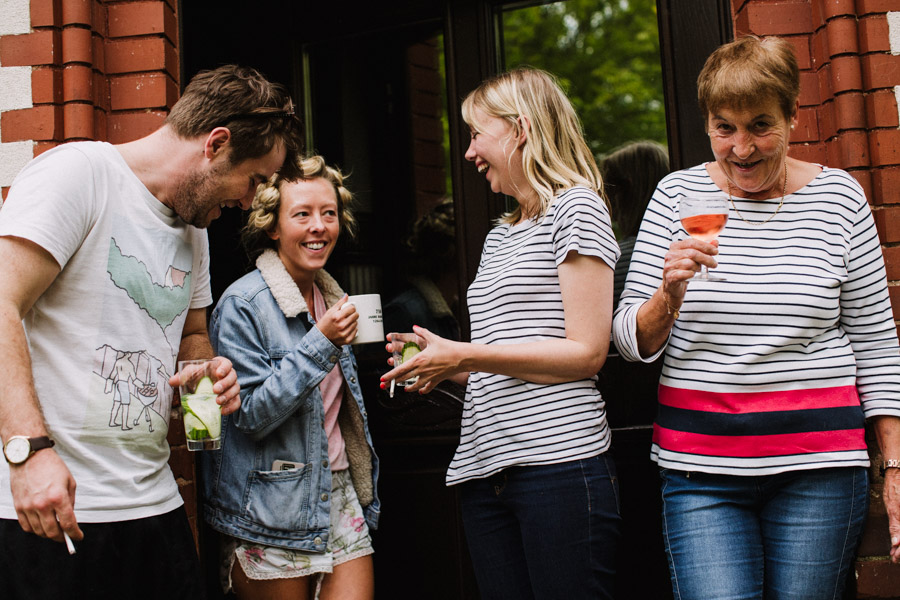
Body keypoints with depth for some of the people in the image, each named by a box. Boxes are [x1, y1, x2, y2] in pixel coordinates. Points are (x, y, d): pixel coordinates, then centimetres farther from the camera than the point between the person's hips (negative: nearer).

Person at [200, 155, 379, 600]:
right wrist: (321, 343, -22)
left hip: (340, 493, 6)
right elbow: (252, 415, -17)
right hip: (274, 511, -6)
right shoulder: (242, 304, -13)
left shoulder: (329, 297, 10)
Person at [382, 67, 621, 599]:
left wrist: (465, 356, -12)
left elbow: (587, 352, -11)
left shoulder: (576, 206, -1)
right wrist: (445, 366, 10)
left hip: (560, 461, -7)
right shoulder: (499, 236, 22)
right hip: (485, 469, 7)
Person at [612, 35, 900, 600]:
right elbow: (634, 343, 3)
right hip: (699, 464, 0)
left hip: (818, 468, 0)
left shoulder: (839, 197, 2)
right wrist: (669, 295, -18)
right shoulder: (678, 195, 2)